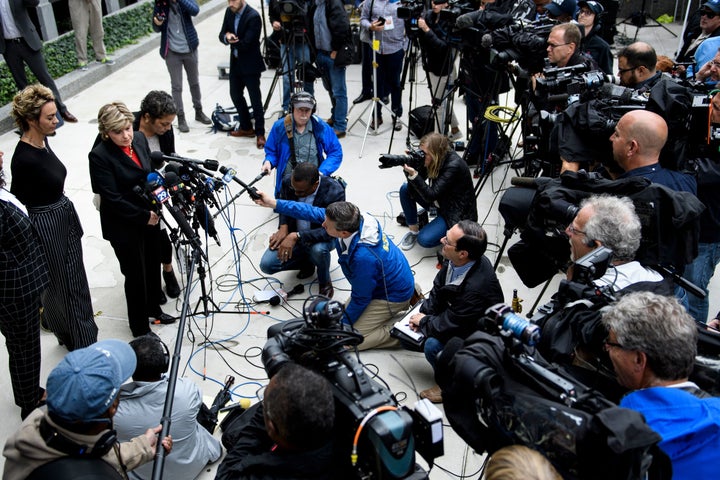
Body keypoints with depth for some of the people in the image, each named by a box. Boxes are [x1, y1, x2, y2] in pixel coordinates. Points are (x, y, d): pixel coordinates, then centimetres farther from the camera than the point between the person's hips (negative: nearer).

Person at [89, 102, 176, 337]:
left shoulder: (140, 139, -2)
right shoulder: (99, 156, -21)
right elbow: (112, 198, -22)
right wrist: (143, 217, -18)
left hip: (149, 217, 7)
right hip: (124, 226, -6)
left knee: (152, 266, 22)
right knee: (136, 275, 7)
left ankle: (153, 309, 47)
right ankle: (140, 329, 25)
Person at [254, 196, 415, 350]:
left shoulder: (364, 257, -39)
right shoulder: (354, 220, -19)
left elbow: (360, 298, -22)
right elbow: (314, 212, -4)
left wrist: (343, 325, -5)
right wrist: (274, 203, -2)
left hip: (394, 295, -8)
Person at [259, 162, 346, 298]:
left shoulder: (335, 192, -31)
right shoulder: (288, 182, -17)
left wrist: (297, 236, -38)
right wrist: (283, 227, -15)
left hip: (320, 236, -3)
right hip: (293, 235, 4)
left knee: (318, 249, -39)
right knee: (267, 265, -15)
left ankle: (325, 283, -4)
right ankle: (306, 262, 12)